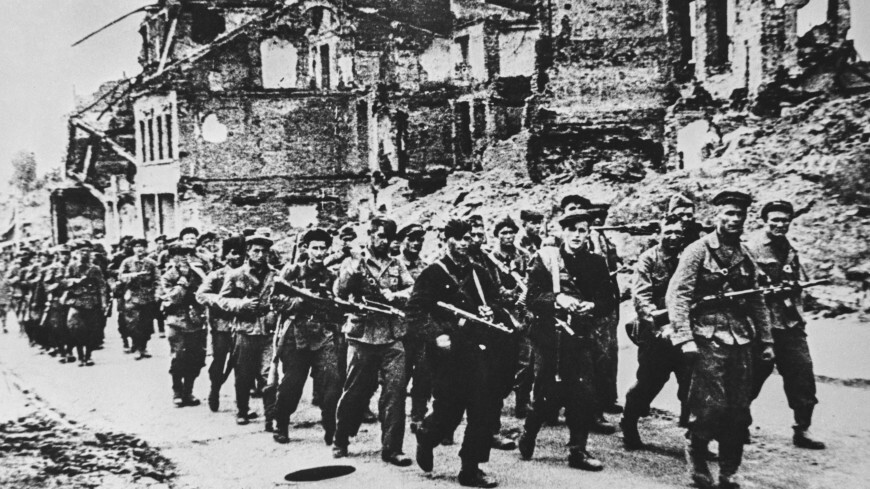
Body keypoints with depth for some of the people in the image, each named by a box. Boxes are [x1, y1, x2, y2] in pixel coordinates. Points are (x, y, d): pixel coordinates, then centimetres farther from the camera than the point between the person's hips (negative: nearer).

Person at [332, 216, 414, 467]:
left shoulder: (397, 265, 15)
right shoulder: (353, 262, 8)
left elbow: (413, 289, 3)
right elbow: (340, 292, -5)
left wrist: (395, 295, -14)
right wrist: (352, 272, -21)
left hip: (393, 337, 2)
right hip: (362, 335, -2)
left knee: (395, 391, -6)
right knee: (355, 391, 4)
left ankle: (392, 448, 0)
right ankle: (340, 441, 23)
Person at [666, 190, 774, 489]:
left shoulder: (745, 256, 14)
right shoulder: (698, 251, -4)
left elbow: (757, 302, 20)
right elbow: (676, 295, -11)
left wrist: (766, 341, 16)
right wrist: (685, 338, -18)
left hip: (741, 340, 6)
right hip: (708, 338, -5)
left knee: (739, 411, 5)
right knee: (711, 407, -8)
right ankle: (696, 453, 19)